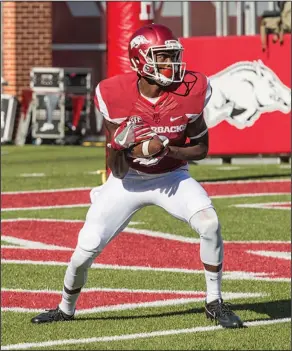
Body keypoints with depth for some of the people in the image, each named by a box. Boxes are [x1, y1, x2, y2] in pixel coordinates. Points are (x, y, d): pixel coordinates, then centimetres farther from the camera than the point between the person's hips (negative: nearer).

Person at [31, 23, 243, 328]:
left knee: (209, 223, -26)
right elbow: (118, 171, -15)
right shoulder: (117, 97, -21)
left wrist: (168, 149, -24)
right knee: (87, 247, -5)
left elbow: (201, 148, -5)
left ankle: (215, 304, -8)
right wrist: (121, 145, -37)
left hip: (171, 177, 0)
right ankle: (65, 308, 25)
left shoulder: (189, 92, -19)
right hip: (129, 180, 0)